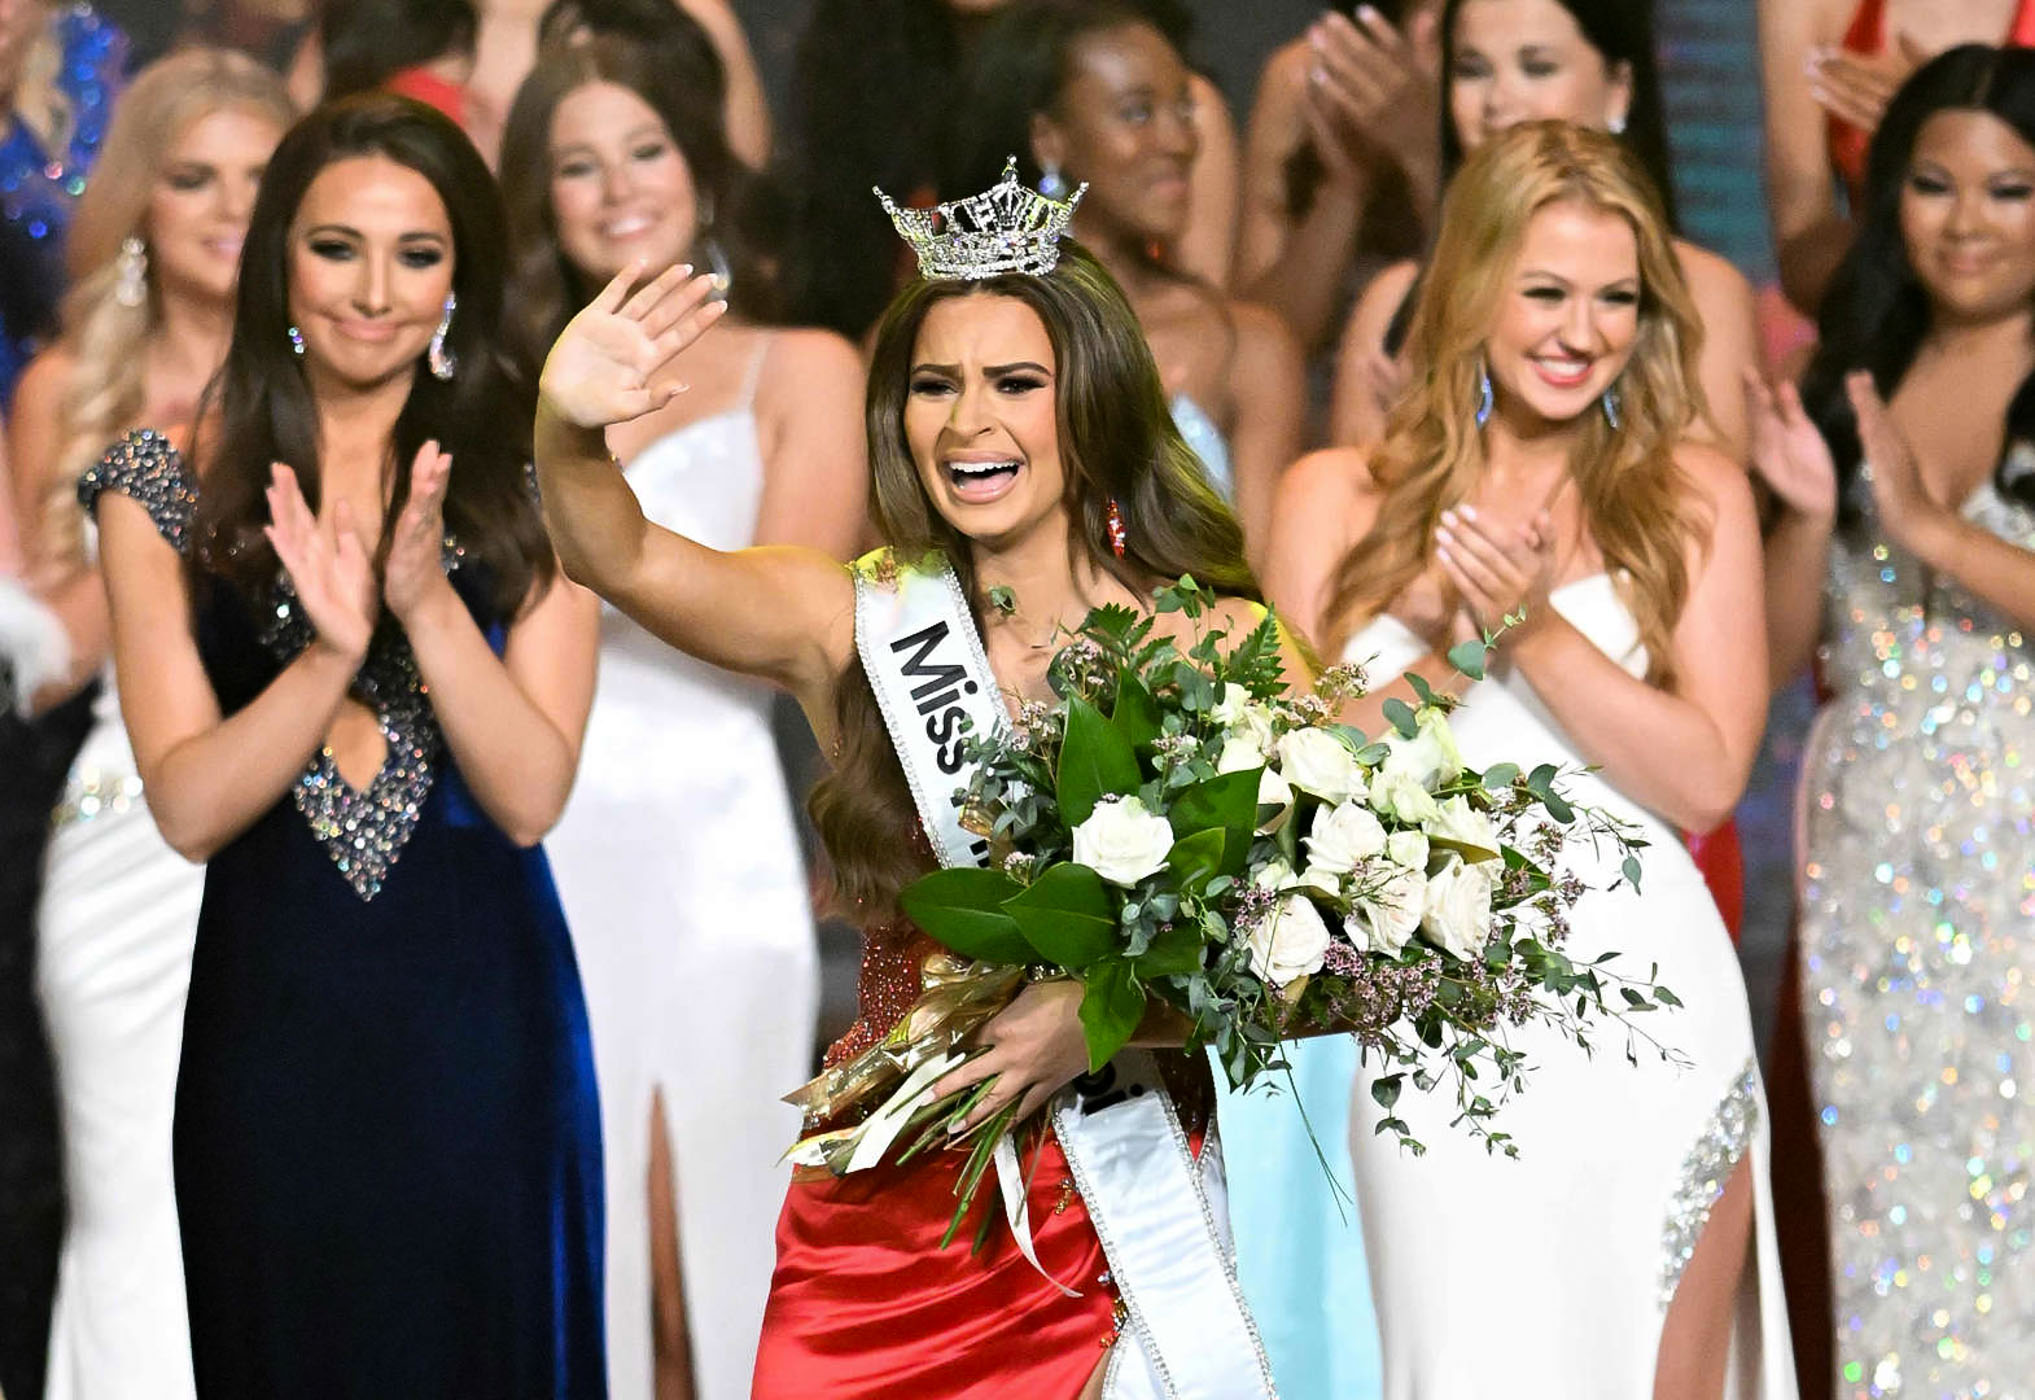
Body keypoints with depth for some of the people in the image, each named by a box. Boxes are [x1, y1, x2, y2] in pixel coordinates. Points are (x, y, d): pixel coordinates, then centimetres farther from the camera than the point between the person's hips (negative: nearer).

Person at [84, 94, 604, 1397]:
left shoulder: (527, 484, -1)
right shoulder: (169, 488, -1)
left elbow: (531, 799, -8)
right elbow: (189, 808, -8)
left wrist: (428, 604, -22)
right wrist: (333, 650, -23)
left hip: (482, 1010, 0)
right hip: (274, 1009, 0)